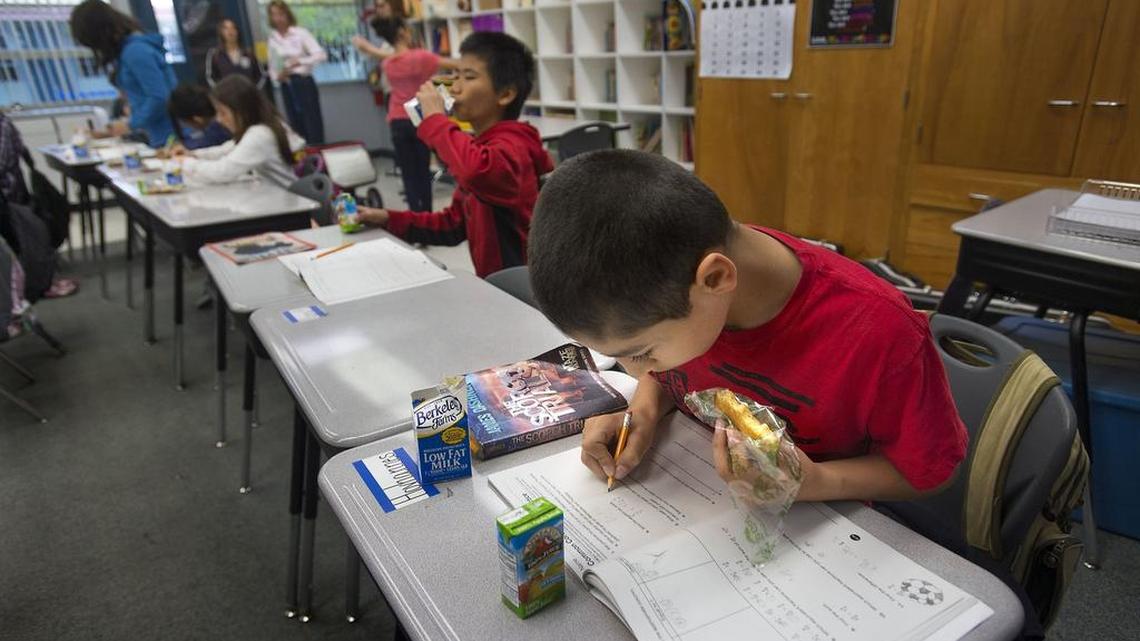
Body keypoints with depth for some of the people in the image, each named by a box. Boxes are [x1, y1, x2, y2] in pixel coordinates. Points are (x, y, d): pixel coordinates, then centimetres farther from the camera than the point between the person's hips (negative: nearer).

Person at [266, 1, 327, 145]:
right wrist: (276, 76, -8)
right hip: (286, 86, 4)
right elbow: (272, 66, 13)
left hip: (304, 83, -4)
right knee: (297, 128, 8)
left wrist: (300, 61, -27)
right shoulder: (272, 38, 7)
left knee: (313, 126, -6)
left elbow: (321, 55, -15)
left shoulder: (301, 33, -4)